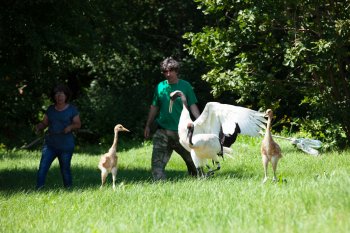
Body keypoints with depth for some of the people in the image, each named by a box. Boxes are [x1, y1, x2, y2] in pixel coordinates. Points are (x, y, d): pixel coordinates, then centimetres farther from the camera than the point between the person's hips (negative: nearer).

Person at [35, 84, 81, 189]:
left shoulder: (72, 109, -1)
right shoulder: (50, 109, 9)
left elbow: (78, 124, -1)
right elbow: (44, 123, 9)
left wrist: (70, 126, -22)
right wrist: (39, 127, -12)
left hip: (66, 146, -3)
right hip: (50, 145, 3)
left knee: (65, 170, 5)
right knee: (42, 168, -9)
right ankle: (38, 190, -10)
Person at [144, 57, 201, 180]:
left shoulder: (185, 86, 0)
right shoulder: (160, 86, 6)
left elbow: (193, 106, -1)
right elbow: (154, 107, 14)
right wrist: (148, 126, 13)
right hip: (163, 131, 2)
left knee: (192, 158, 8)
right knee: (157, 161, -8)